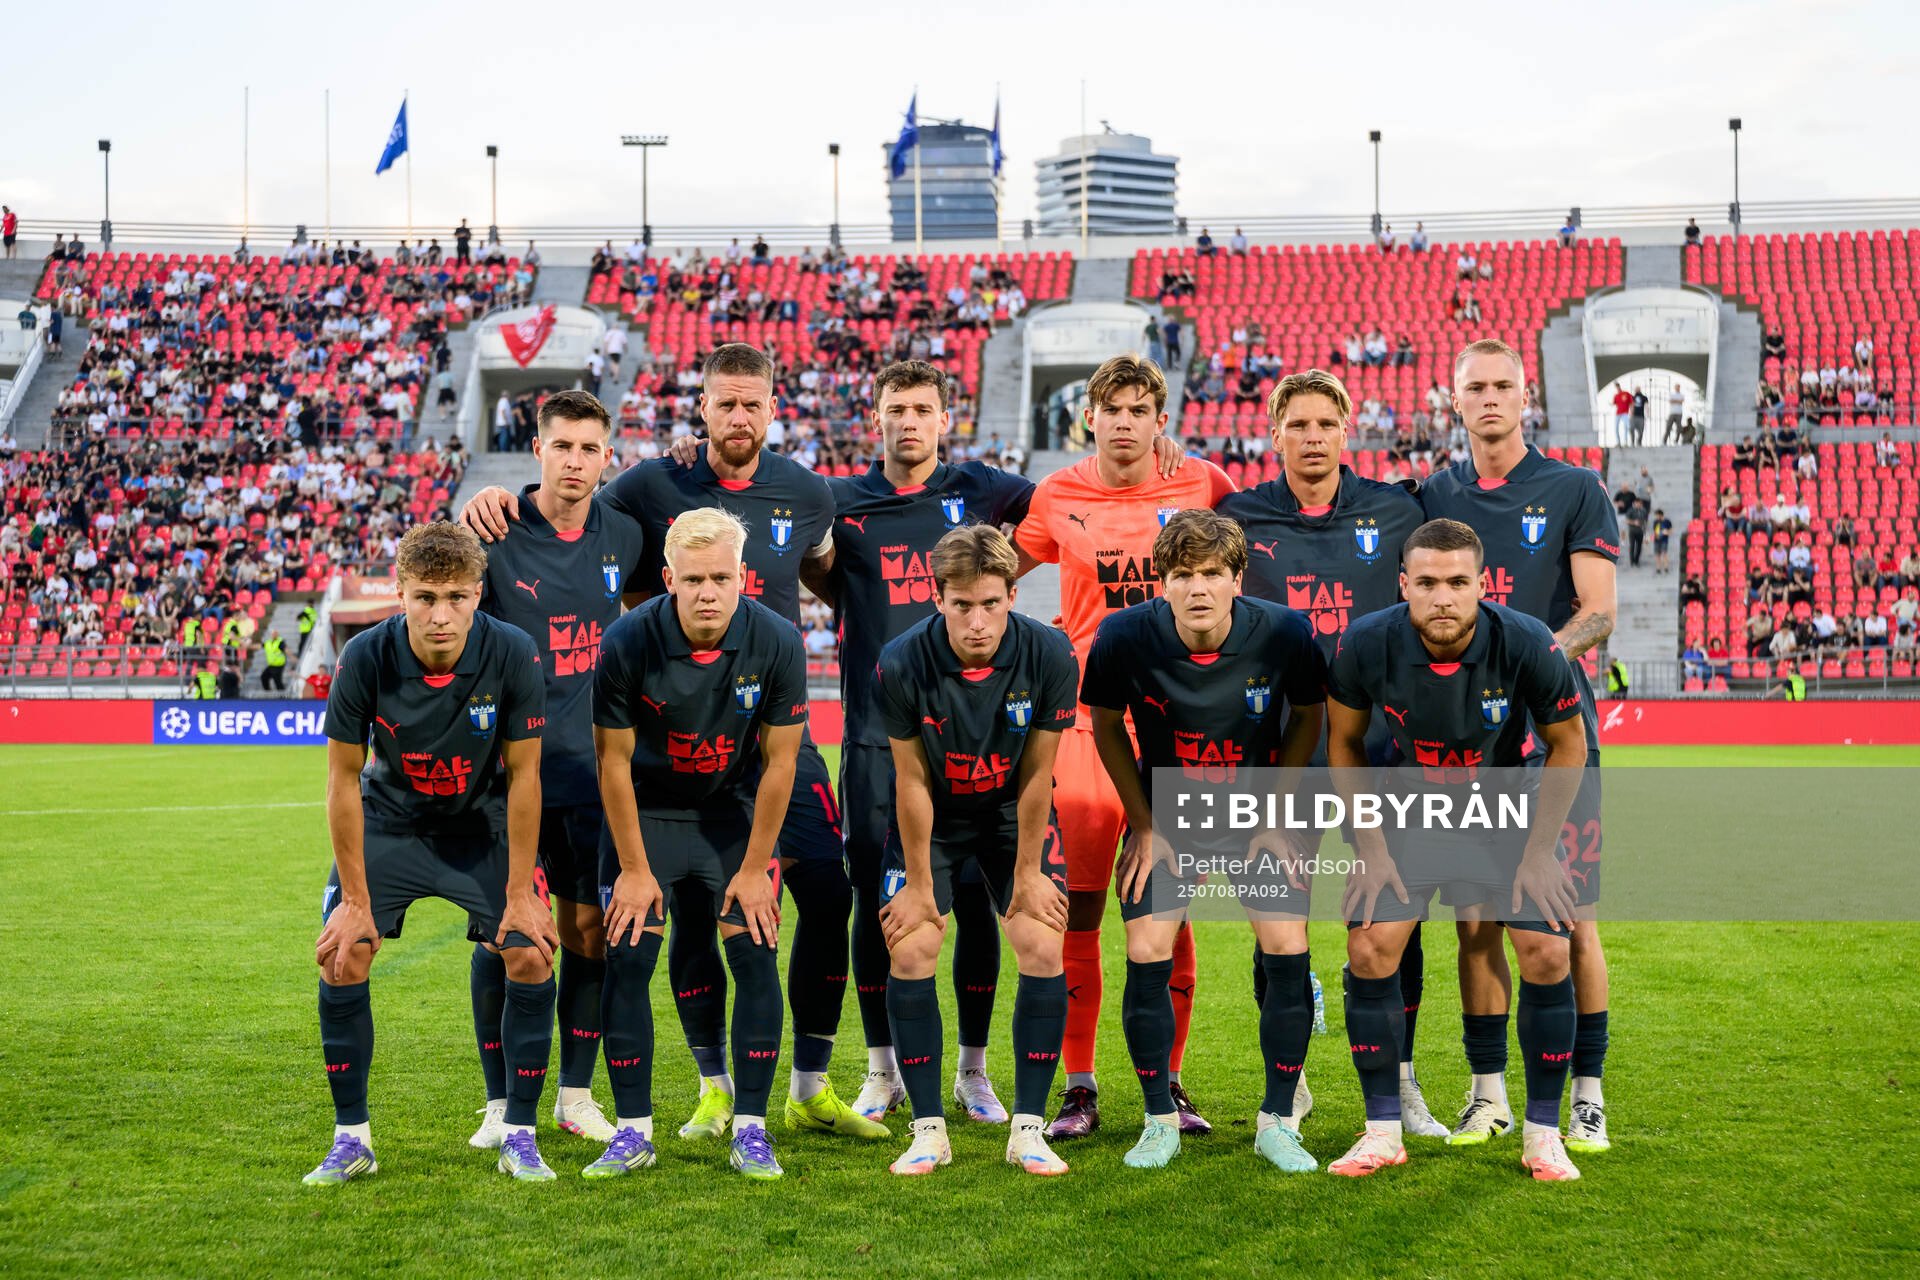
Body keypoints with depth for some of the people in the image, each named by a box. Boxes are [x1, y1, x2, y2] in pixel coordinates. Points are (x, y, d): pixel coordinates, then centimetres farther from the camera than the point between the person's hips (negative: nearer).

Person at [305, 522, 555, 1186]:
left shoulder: (513, 654, -26)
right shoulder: (365, 658, -25)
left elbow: (523, 775, -16)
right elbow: (344, 780, -15)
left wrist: (519, 893, -14)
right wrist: (356, 899, -14)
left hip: (483, 826, 0)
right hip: (388, 823, 0)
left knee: (531, 958, -13)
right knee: (341, 959, -12)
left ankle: (519, 1137, 3)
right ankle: (351, 1139, 4)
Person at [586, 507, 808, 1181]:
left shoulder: (777, 643, -20)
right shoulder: (627, 643, -22)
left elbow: (779, 760, -10)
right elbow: (614, 759, -12)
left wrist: (754, 868, -8)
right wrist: (634, 868, -9)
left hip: (735, 811, 1)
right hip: (646, 810, -1)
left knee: (755, 956, -8)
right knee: (626, 959, -8)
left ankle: (750, 1129, 2)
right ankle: (633, 1131, 4)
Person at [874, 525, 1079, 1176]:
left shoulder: (1050, 655, -25)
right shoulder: (902, 664, -27)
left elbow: (1035, 773, -14)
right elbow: (912, 780, -16)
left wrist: (1028, 871, -8)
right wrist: (919, 883, -10)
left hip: (1013, 812, 1)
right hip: (932, 816, 0)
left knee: (1043, 948, -11)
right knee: (909, 951, -11)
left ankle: (1028, 1128, 0)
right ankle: (928, 1129, 2)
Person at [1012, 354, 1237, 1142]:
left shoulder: (1202, 485, 2)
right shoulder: (1056, 498, 4)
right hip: (1089, 715, 0)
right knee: (1077, 907, -4)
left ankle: (1168, 1082, 15)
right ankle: (1078, 1086, 7)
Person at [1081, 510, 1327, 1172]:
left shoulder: (1285, 633, -22)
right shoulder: (1124, 637, -22)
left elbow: (1308, 717, -2)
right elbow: (1107, 726, -3)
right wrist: (1143, 825, -4)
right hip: (1166, 810, 0)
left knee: (1287, 949, -12)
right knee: (1147, 954, -11)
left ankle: (1278, 1122, 5)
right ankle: (1160, 1122, 7)